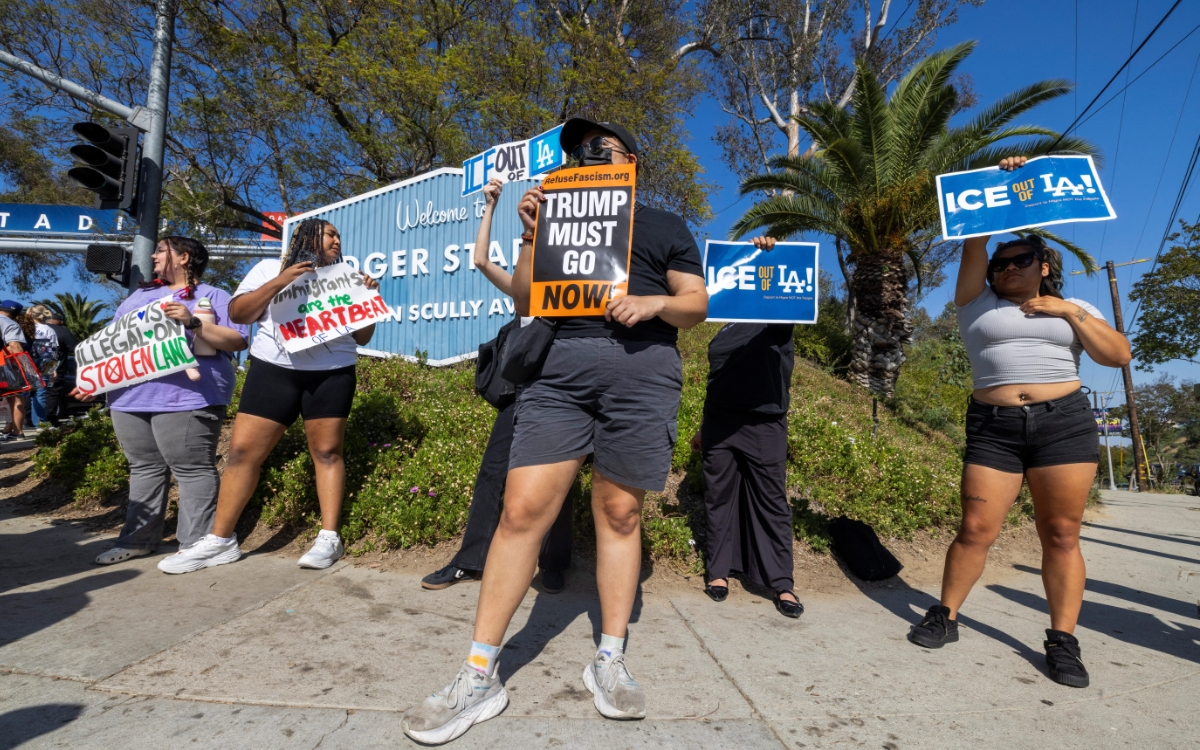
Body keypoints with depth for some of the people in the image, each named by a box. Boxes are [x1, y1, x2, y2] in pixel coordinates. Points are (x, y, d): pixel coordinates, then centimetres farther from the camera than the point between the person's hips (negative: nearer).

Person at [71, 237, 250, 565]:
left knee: (192, 470, -5)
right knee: (144, 468, 13)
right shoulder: (139, 296, 23)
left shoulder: (214, 297, 2)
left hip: (186, 398, -7)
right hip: (130, 398, 7)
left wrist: (193, 323, -19)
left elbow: (238, 341, -10)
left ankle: (197, 544, 0)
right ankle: (138, 539, 22)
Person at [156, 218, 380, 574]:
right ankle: (220, 540, 8)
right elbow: (237, 313, 1)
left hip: (332, 374, 1)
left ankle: (329, 538, 4)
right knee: (242, 449, -2)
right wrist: (279, 282, -9)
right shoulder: (270, 268, 12)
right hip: (274, 369, 0)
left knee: (327, 451, -2)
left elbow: (361, 337, 13)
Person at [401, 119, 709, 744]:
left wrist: (655, 302, -8)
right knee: (523, 508, -9)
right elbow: (524, 303, 17)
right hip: (560, 364, 1)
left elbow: (697, 305, 12)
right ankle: (480, 676, 2)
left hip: (641, 369, -1)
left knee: (619, 512, 3)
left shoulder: (664, 226, 19)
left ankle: (609, 661, 19)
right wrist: (531, 235, 5)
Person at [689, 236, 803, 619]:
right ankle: (718, 571, 17)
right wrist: (702, 428, 20)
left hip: (764, 426, -4)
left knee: (771, 502, 1)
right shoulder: (722, 335, 16)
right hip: (720, 426, 4)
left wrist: (772, 258, -28)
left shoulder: (776, 326, 5)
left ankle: (782, 584, 6)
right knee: (719, 499, 7)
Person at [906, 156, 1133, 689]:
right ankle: (945, 616, 10)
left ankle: (1062, 639, 11)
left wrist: (1072, 313, -2)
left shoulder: (1074, 310, 17)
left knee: (1061, 535, 0)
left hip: (1065, 422, 1)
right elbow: (974, 245, 3)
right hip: (993, 427, -1)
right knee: (976, 529, -4)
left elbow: (1119, 355, 6)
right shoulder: (978, 303, 14)